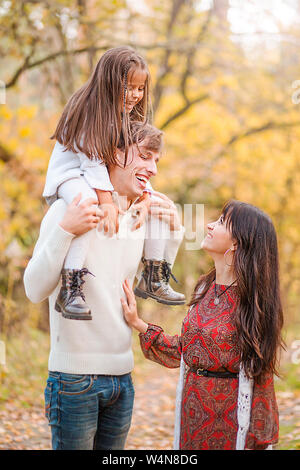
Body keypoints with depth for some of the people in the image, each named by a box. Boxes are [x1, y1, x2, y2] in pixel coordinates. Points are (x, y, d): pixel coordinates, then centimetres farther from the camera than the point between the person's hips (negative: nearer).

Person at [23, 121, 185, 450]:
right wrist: (64, 231, -27)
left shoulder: (141, 218, 9)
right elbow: (35, 290, -16)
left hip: (121, 374, 6)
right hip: (75, 376, -6)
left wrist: (172, 232, 9)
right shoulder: (69, 210, -10)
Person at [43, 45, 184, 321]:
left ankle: (152, 280, 7)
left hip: (109, 176, 8)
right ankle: (70, 291, -43)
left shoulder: (130, 116, 1)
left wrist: (144, 199, -15)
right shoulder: (87, 110, -22)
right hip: (72, 173, -8)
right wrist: (107, 201, -32)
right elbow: (92, 161, -26)